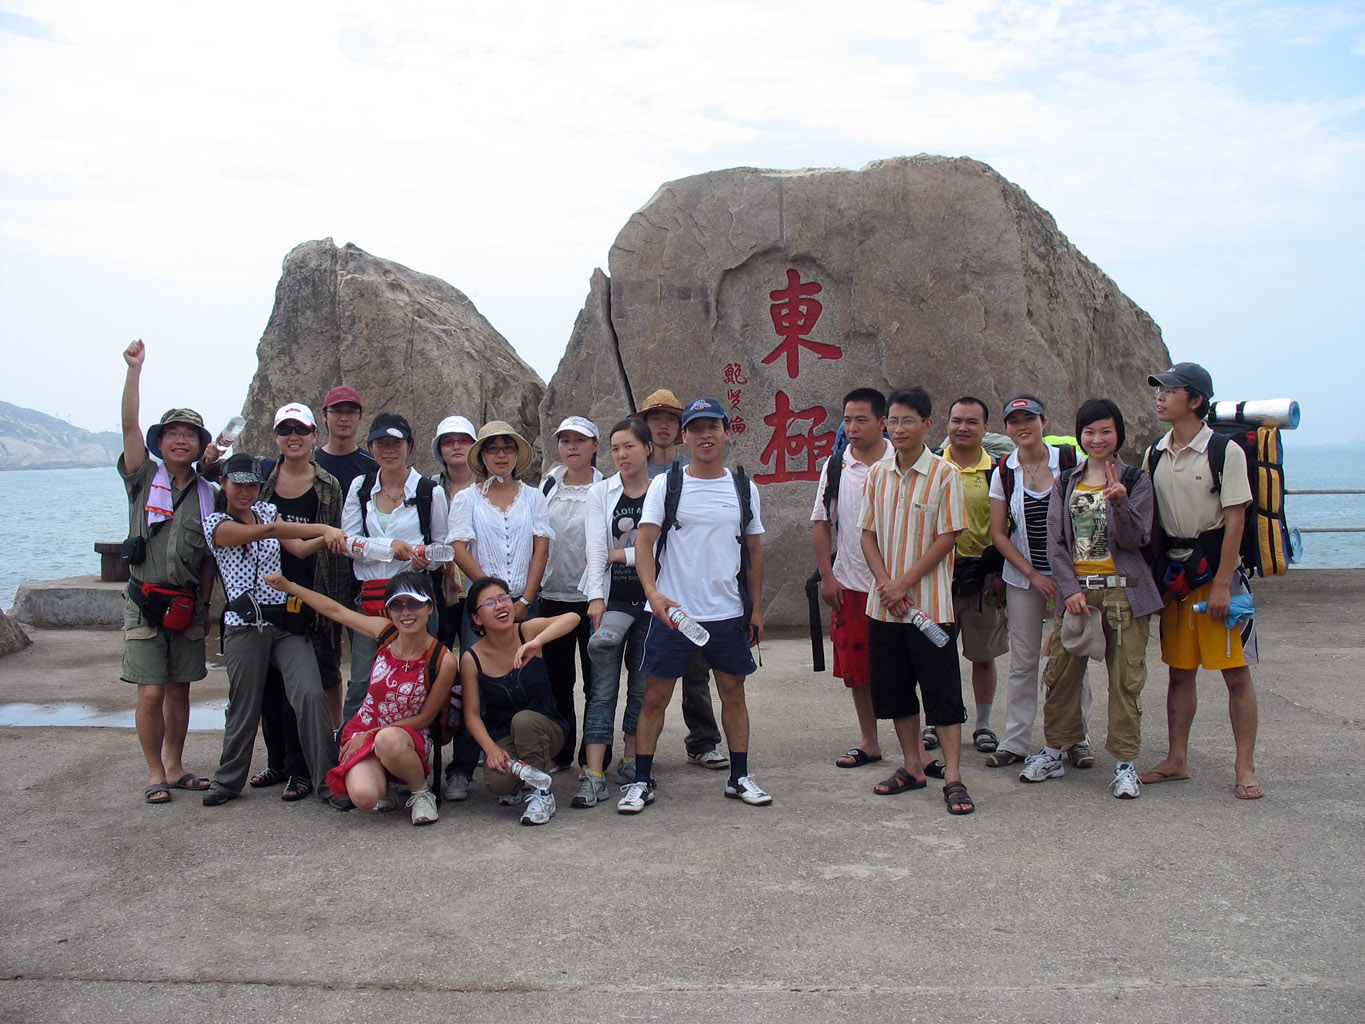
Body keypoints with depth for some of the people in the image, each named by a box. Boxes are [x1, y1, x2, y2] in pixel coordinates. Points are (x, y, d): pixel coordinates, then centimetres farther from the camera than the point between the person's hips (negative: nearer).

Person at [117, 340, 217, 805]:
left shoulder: (206, 493, 10)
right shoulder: (144, 478, 2)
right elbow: (129, 424, -12)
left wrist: (205, 603, 10)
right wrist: (134, 369, -19)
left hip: (187, 604, 3)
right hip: (146, 602, -3)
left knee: (179, 690, 9)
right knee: (151, 693, -5)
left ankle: (175, 768, 21)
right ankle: (155, 775, 7)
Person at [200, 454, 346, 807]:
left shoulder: (266, 510, 15)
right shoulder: (216, 524, -2)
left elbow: (298, 549, 2)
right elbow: (269, 531, -19)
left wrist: (326, 538, -19)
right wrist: (323, 528, -29)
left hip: (286, 621, 3)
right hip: (244, 627, -3)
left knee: (310, 695, -12)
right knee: (244, 708, 5)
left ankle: (326, 778, -6)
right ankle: (228, 780, 26)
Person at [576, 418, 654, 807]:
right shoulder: (601, 493, 7)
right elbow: (596, 550, -1)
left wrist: (620, 555, -4)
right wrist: (596, 597, -12)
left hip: (651, 600, -1)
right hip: (613, 599, 1)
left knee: (642, 687, 7)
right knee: (603, 689, -3)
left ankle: (632, 762, 22)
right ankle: (594, 776, -7)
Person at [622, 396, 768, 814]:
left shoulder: (743, 488, 7)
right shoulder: (665, 484, -1)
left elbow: (754, 549, 13)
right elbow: (644, 542, -8)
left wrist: (756, 609, 10)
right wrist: (653, 593, -24)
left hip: (729, 614, 3)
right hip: (672, 612, -2)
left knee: (733, 692, 10)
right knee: (655, 696, 2)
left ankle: (740, 777, 23)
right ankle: (641, 781, 12)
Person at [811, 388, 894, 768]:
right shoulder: (835, 468, 5)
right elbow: (822, 523, 9)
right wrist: (826, 576, 2)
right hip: (850, 583, 3)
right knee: (857, 667, 9)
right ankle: (869, 743, 23)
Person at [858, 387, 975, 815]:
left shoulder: (944, 474, -6)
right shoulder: (877, 474, 8)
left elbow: (947, 538, -9)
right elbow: (868, 534, 7)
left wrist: (905, 583, -14)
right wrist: (885, 584, -8)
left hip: (930, 603, -5)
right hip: (883, 603, 5)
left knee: (942, 692, -2)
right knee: (894, 688, 11)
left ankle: (952, 776, 3)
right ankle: (913, 765, 24)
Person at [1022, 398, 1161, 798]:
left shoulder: (1135, 481, 2)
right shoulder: (1065, 483, 10)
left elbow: (1134, 539, -7)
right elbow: (1055, 541, 5)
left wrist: (1119, 500, -23)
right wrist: (1070, 588, -7)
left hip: (1123, 592, -2)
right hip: (1075, 589, 3)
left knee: (1126, 678, 0)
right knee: (1061, 673, 4)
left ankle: (1125, 762, 8)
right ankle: (1053, 753, 18)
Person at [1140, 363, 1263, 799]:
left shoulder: (1224, 451, -9)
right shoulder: (1154, 454, 7)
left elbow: (1235, 520, -12)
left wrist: (1221, 583, -15)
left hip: (1217, 572, -5)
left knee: (1236, 673, -1)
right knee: (1179, 671, 10)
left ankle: (1245, 768, 7)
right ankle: (1176, 760, 19)